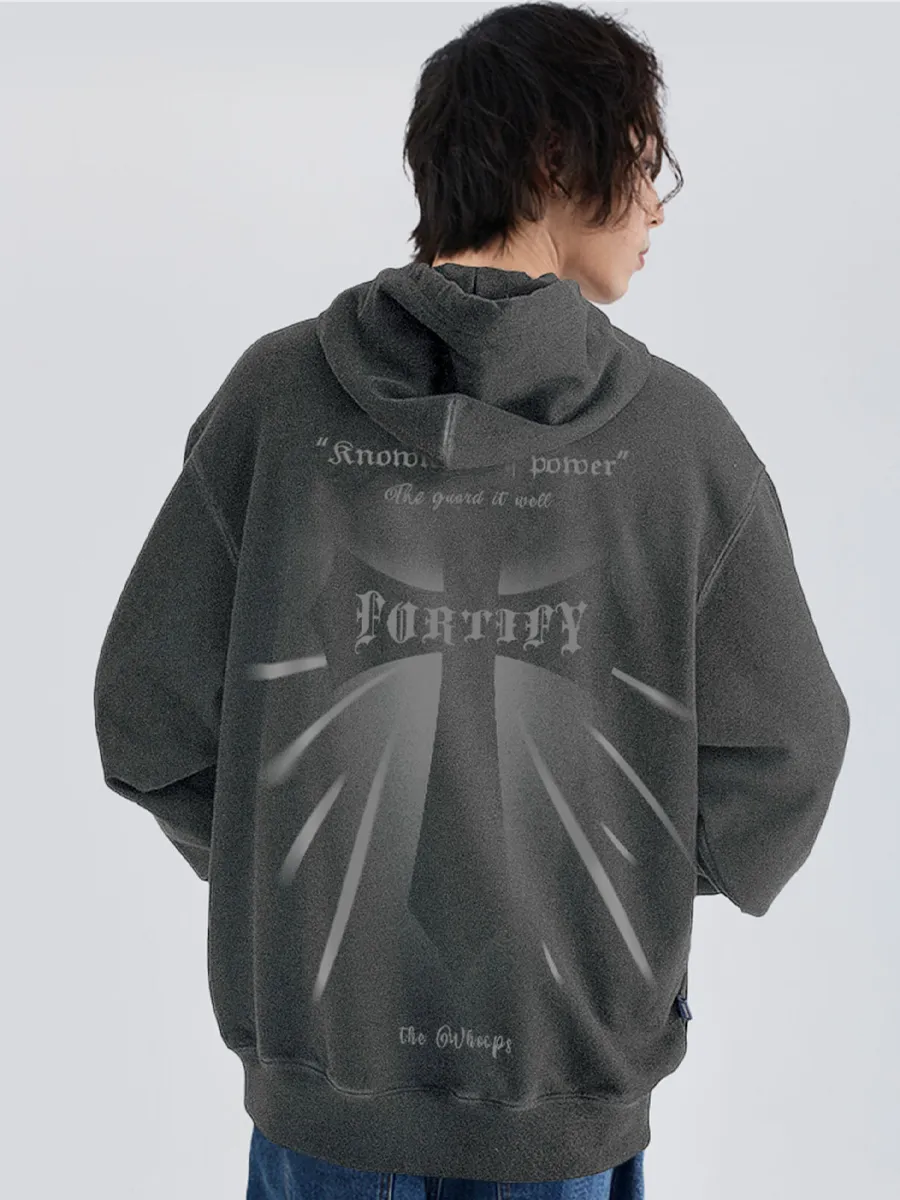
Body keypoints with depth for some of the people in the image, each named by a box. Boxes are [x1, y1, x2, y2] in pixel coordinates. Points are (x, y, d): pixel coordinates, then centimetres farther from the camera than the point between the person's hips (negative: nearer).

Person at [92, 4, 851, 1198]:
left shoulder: (277, 394, -11)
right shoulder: (680, 431, -13)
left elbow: (151, 713, -8)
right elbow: (778, 752, -7)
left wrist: (285, 870, 9)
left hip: (325, 1044, 1)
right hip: (571, 1061, 0)